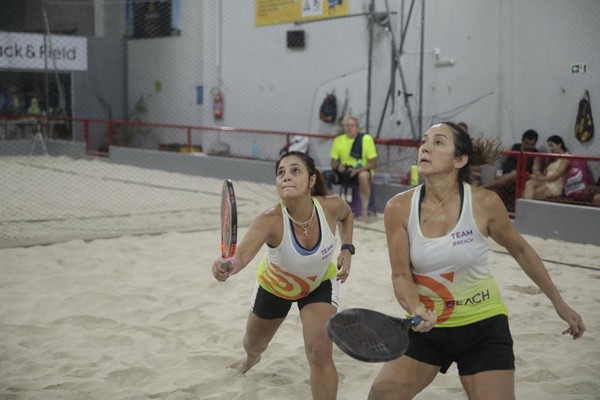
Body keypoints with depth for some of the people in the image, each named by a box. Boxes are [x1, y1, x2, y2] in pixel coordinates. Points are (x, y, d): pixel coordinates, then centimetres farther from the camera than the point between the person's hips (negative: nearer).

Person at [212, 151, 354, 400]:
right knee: (254, 343, 24)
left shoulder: (331, 207, -31)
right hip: (275, 285, 0)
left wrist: (347, 249, -15)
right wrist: (228, 266, -81)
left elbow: (347, 215, -3)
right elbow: (243, 253, -60)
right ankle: (251, 359, 65)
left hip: (320, 284, 0)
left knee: (320, 353, -20)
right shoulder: (271, 220, -41)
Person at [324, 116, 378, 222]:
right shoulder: (339, 140, -1)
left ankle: (364, 209, -26)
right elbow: (333, 162, 5)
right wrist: (338, 166, -20)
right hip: (344, 172, 4)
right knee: (326, 176, -23)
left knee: (363, 176, -40)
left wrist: (358, 170, -27)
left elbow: (373, 163, -11)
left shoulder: (366, 139, -12)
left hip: (362, 171, -4)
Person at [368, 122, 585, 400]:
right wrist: (417, 310, -29)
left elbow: (520, 250, 1)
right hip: (427, 326, 1)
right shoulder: (399, 208, -14)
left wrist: (559, 303, 8)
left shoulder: (484, 203, -16)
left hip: (483, 326, -1)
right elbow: (401, 275, -8)